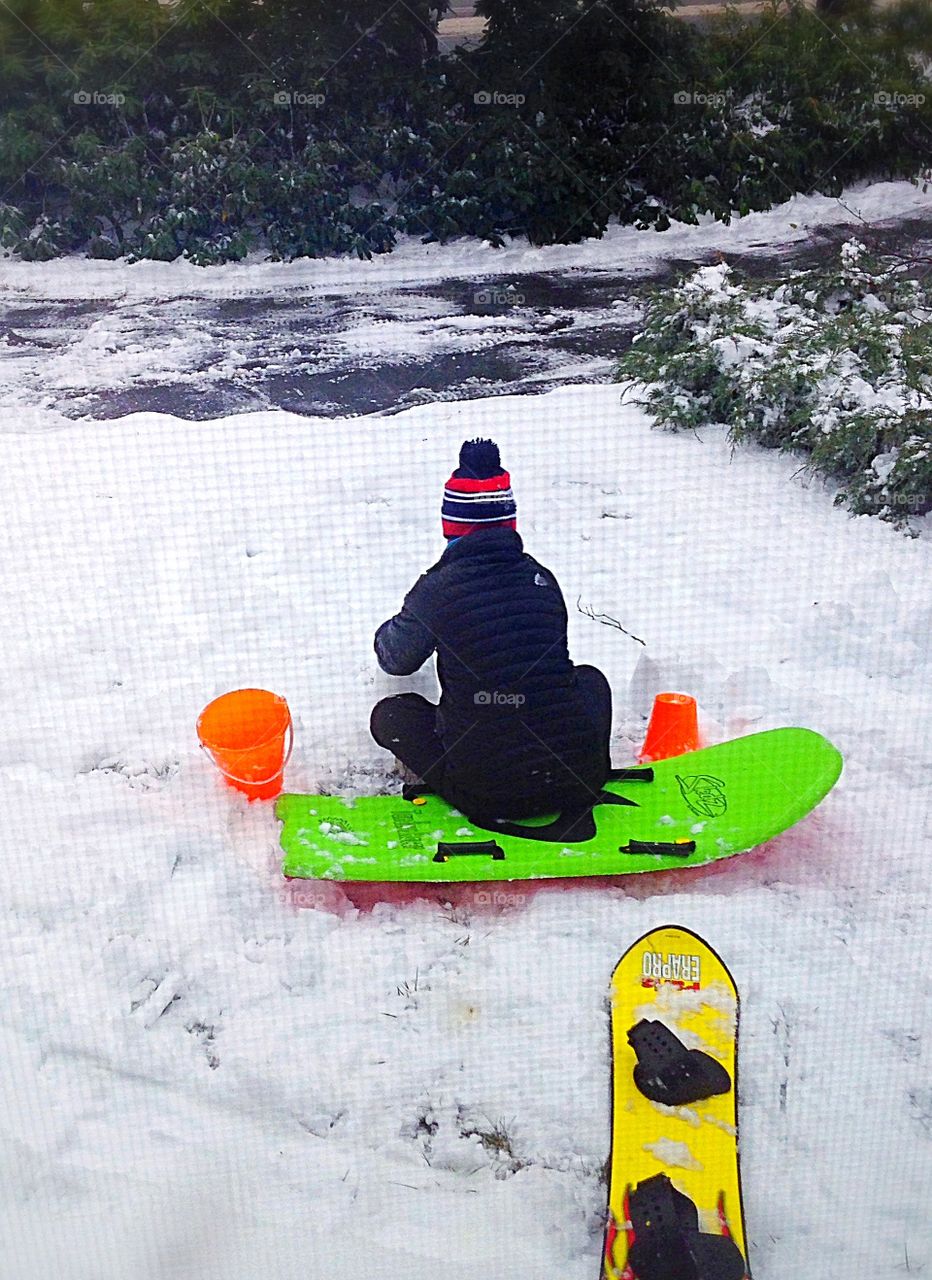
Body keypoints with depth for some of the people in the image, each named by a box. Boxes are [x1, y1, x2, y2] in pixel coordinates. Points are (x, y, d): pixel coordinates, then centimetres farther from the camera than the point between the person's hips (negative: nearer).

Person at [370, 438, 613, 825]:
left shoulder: (438, 588, -8)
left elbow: (396, 659, 10)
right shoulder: (542, 578, 3)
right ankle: (587, 776, 19)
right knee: (590, 678, 33)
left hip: (487, 794, -2)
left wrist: (388, 632, 34)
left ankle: (460, 792, 8)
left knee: (391, 713, 18)